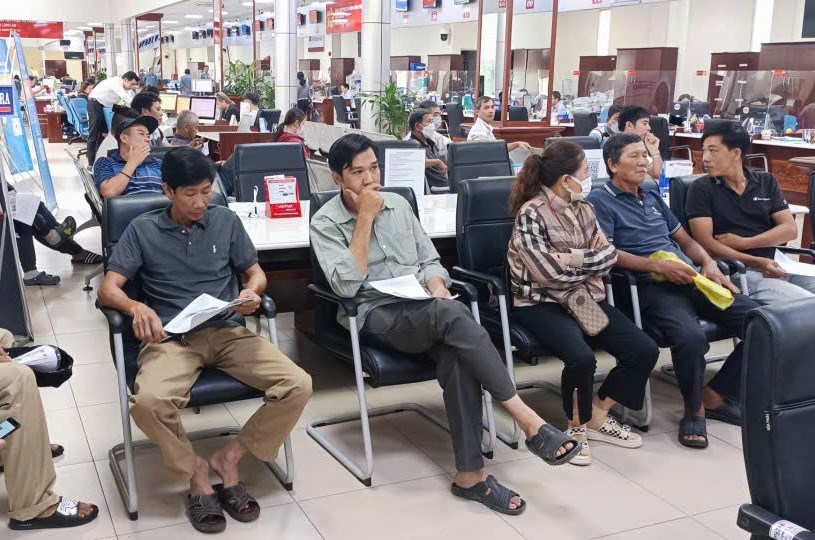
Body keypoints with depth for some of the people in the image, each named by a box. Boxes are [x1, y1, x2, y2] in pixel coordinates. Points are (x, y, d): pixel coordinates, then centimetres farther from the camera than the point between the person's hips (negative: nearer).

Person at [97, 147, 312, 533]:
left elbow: (256, 273, 16)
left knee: (298, 386, -21)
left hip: (228, 331, 2)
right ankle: (196, 472, -6)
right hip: (171, 338, -2)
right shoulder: (142, 230, 5)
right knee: (148, 402, -35)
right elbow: (108, 289, 1)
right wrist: (137, 307, -22)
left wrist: (252, 291, -9)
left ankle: (228, 458, -2)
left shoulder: (226, 220, 10)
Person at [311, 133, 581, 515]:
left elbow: (430, 260, 19)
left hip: (424, 309, 5)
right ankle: (528, 420, -31)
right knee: (452, 313, -35)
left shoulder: (398, 204, 14)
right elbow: (346, 286, -14)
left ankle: (470, 474, -26)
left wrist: (438, 289, -4)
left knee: (458, 356, -31)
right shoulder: (325, 223, 0)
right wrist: (365, 218, -13)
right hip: (375, 317, -4)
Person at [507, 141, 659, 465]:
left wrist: (573, 259, -13)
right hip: (543, 303, -7)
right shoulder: (531, 214, -13)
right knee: (582, 358, -33)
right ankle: (577, 425, -1)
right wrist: (591, 263, -5)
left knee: (645, 350, -10)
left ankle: (597, 415, 10)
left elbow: (609, 255, 4)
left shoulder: (583, 209, 10)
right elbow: (549, 273, -20)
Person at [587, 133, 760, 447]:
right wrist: (658, 266, -17)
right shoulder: (600, 201, 3)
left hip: (691, 278, 7)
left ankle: (713, 397, 2)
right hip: (651, 286, -7)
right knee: (690, 336, -37)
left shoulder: (652, 194, 25)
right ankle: (694, 409, -8)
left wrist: (709, 262, 8)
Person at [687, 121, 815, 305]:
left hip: (779, 265, 5)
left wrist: (742, 242, -7)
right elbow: (705, 243, -8)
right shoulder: (702, 189, 2)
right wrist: (756, 262, -17)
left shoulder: (767, 182, 14)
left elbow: (790, 229, 6)